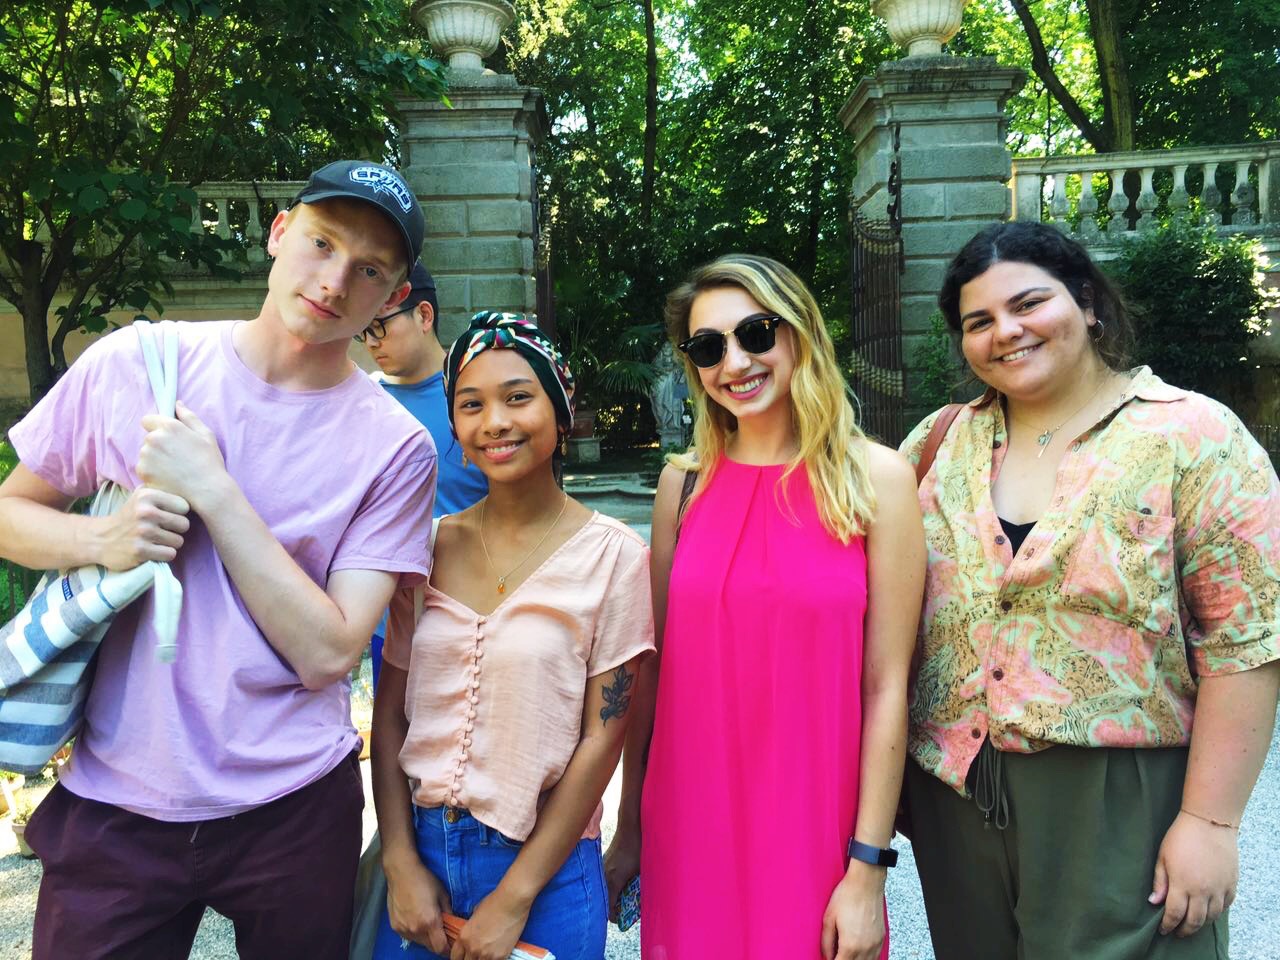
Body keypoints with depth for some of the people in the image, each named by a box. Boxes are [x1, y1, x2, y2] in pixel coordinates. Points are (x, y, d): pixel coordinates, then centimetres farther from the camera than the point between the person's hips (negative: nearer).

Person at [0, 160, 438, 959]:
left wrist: (212, 492, -21)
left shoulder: (394, 448, -11)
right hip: (111, 803, 1)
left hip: (290, 810, -1)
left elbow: (328, 653, -16)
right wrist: (101, 541, -15)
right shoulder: (132, 365, -5)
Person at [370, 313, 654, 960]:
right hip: (420, 852, 3)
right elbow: (389, 713, 4)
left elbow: (602, 736, -10)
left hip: (543, 867, -3)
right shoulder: (431, 547, 0)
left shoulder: (612, 554, -10)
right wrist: (401, 863, -4)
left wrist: (514, 897, -9)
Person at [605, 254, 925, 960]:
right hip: (688, 829, 2)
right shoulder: (684, 483, 0)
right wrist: (628, 832, 8)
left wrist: (868, 869, -8)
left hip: (815, 832, -2)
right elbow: (652, 666, 4)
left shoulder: (875, 478, -7)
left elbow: (886, 686, -8)